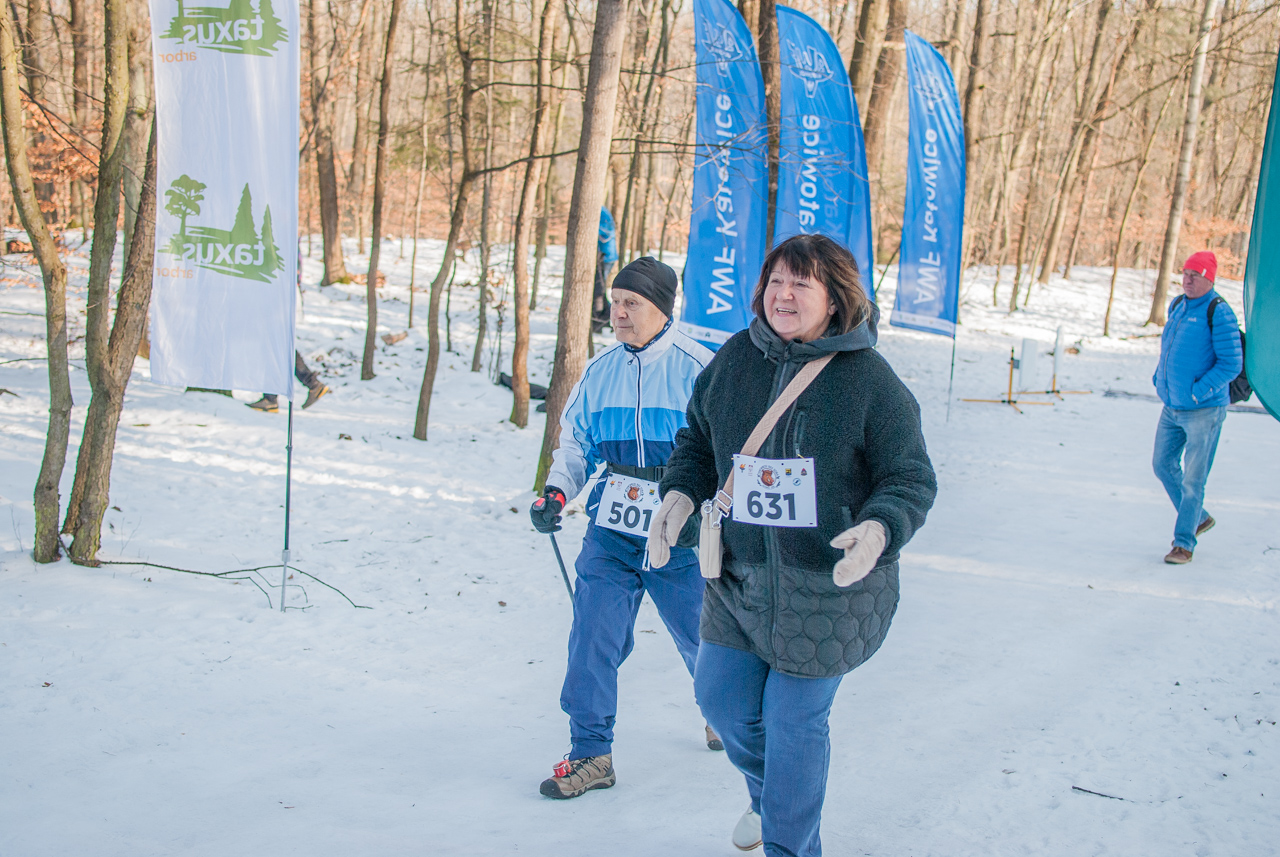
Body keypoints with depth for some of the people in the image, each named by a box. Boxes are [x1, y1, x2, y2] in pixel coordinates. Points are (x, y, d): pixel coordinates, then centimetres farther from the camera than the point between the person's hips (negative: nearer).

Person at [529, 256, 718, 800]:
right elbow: (577, 443, 13)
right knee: (593, 634, -3)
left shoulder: (696, 369, -8)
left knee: (699, 633, 13)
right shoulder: (600, 372, 6)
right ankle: (591, 754, 10)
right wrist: (556, 491, -3)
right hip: (611, 530, 3)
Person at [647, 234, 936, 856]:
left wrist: (878, 530, -28)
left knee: (794, 721, 4)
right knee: (719, 697, 15)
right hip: (740, 573, 5)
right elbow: (697, 438, 15)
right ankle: (770, 794, 46)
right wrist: (679, 494, -5)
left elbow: (911, 479, -8)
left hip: (829, 585, -5)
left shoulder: (870, 381, -11)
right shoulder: (734, 360, 2)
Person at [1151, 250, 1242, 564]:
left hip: (1204, 410, -8)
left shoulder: (1219, 313, -15)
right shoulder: (1177, 305, 8)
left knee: (1193, 478, -1)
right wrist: (1159, 377, 11)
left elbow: (1231, 364, -17)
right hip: (1172, 406, 8)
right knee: (1163, 464, 15)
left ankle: (1184, 543, 9)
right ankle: (1199, 518, 34)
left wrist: (1198, 391, -21)